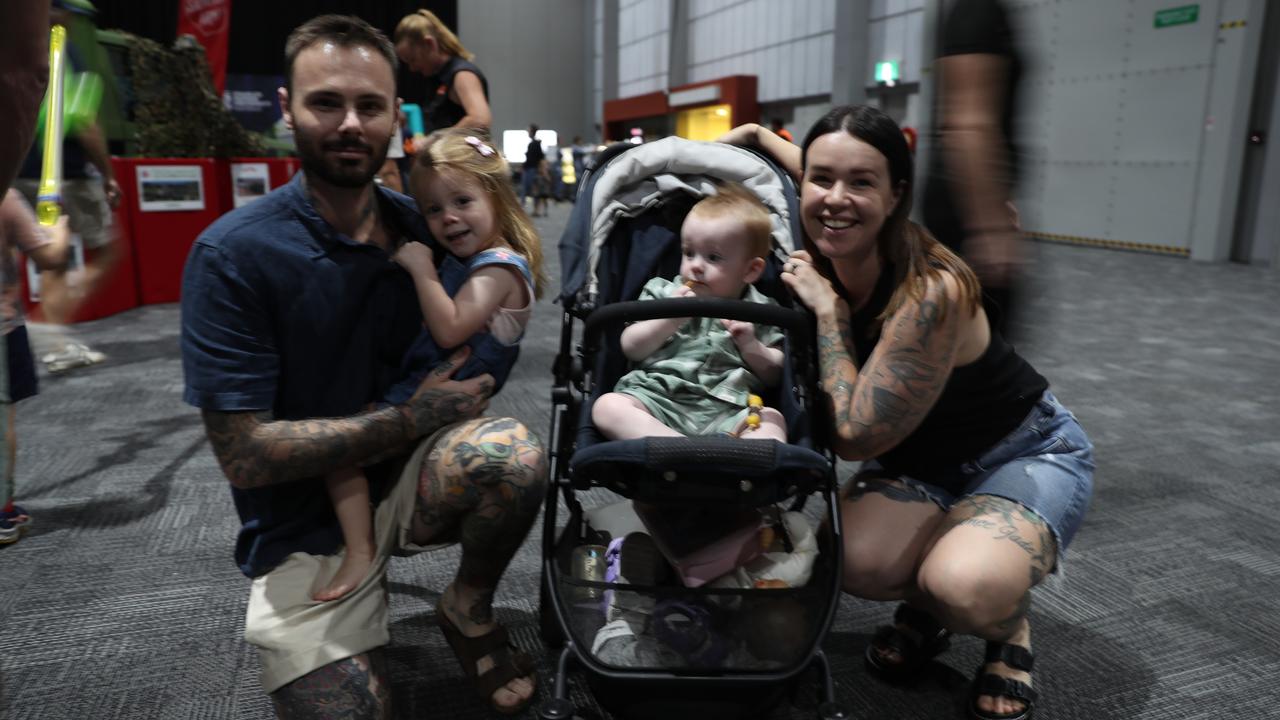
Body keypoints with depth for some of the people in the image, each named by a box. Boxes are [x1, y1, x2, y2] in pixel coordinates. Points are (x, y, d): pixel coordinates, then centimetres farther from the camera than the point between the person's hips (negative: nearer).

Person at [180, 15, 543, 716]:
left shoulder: (419, 225, -1)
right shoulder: (231, 254, -16)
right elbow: (243, 453, -19)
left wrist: (463, 389, -9)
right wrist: (413, 417, -19)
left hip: (411, 475, 3)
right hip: (307, 530, -2)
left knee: (513, 451, -28)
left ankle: (468, 609, 1)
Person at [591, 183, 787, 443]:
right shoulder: (663, 293, 16)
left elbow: (774, 375, 12)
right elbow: (631, 349, 7)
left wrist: (751, 347, -6)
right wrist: (669, 319, -6)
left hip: (725, 413, 0)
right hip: (659, 399, 0)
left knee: (772, 420, -27)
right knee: (608, 406, -26)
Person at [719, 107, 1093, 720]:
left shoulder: (932, 291, -33)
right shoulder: (823, 261, -12)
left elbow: (853, 436, -29)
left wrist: (828, 311, -27)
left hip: (1027, 451, -5)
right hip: (918, 460, 5)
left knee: (966, 587, -36)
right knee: (856, 562, -27)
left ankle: (1007, 630, 2)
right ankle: (924, 606, 9)